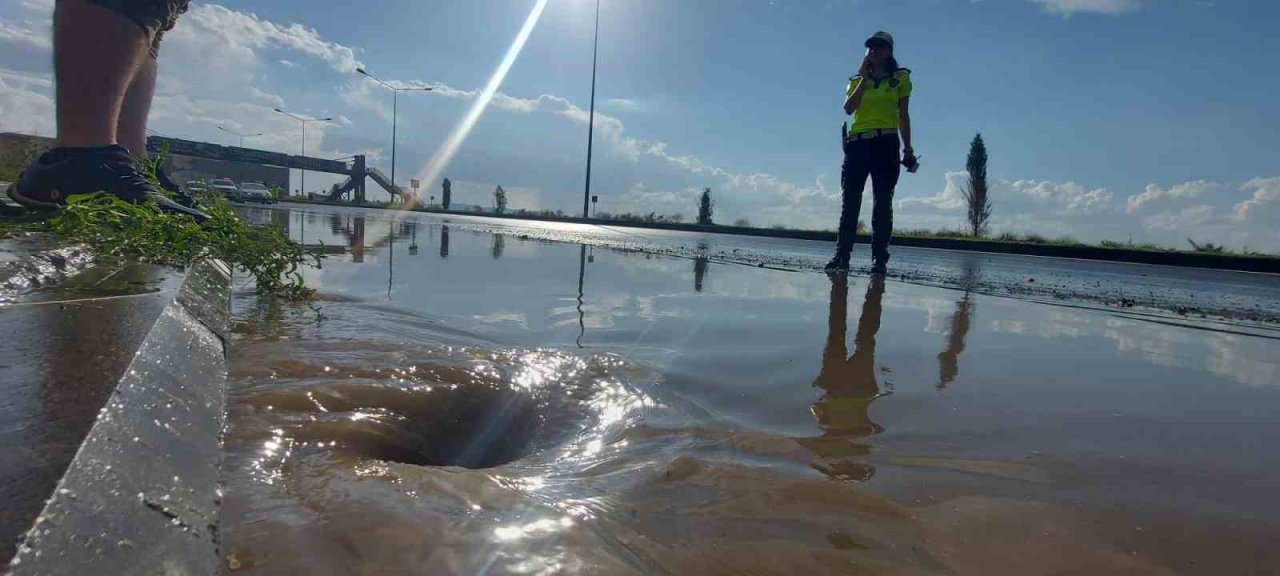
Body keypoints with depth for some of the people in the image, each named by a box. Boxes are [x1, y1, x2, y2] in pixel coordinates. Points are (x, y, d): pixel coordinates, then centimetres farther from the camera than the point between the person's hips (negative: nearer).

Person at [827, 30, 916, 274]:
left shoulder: (901, 78, 13)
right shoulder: (857, 79, 17)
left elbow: (903, 115, 11)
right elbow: (849, 108, -1)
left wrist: (908, 149, 6)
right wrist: (864, 78, 0)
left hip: (886, 143, -1)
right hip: (857, 143, 2)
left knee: (883, 202, -5)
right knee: (850, 201, -3)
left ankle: (879, 258, -5)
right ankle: (841, 255, -1)